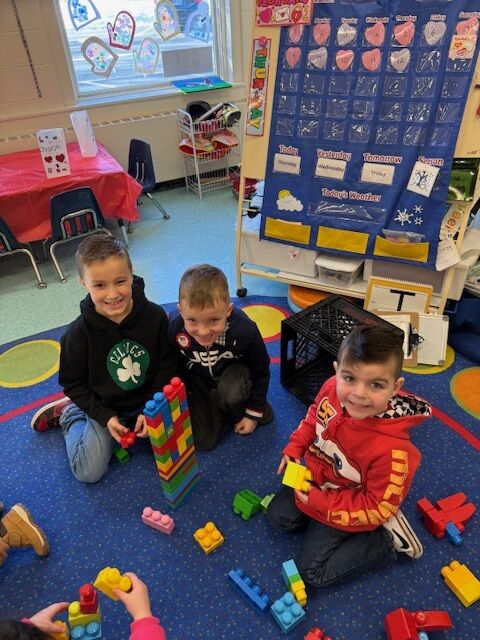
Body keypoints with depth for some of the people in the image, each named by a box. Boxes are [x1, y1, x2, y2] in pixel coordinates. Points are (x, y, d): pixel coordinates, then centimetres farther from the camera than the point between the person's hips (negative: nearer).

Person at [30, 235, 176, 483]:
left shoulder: (155, 316, -19)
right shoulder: (79, 333, -21)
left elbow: (166, 367, -9)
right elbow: (73, 383, -8)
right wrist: (105, 417, -15)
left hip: (148, 401, 1)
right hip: (103, 407, -1)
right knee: (89, 473, -1)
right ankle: (69, 414, 24)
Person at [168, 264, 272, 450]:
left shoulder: (245, 331, -33)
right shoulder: (175, 330, -30)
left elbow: (261, 372, -13)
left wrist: (254, 414, -5)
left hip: (233, 371, -1)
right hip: (198, 379, 2)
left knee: (230, 395, -36)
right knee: (203, 441, -5)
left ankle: (239, 408, -2)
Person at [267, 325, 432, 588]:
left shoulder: (392, 449, -41)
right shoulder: (332, 389, -27)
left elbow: (377, 507, -25)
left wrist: (317, 501, -25)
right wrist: (294, 449, -6)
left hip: (349, 503, -5)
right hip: (317, 477, 6)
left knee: (313, 571, 2)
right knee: (278, 517, 12)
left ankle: (388, 542, 11)